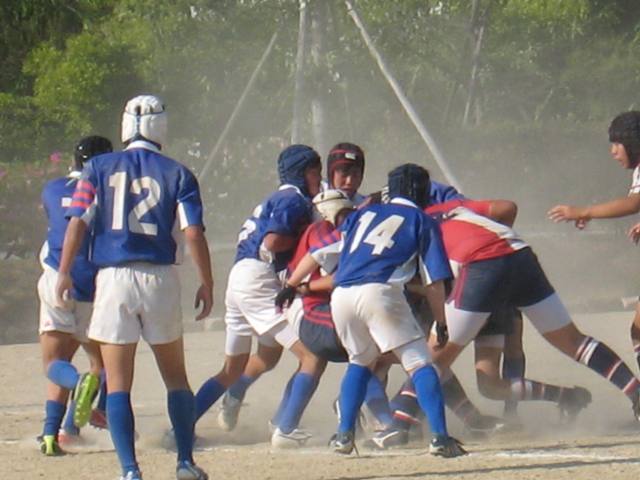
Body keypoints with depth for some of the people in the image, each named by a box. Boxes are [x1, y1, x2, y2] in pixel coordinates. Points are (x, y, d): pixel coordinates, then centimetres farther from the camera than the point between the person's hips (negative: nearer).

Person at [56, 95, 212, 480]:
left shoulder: (99, 169, 4)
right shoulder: (177, 174, 2)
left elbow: (78, 223, -4)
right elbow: (193, 233, -5)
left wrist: (64, 273, 2)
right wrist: (207, 284, 2)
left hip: (113, 278, 0)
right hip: (161, 278, 1)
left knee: (118, 384, 1)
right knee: (176, 377, 15)